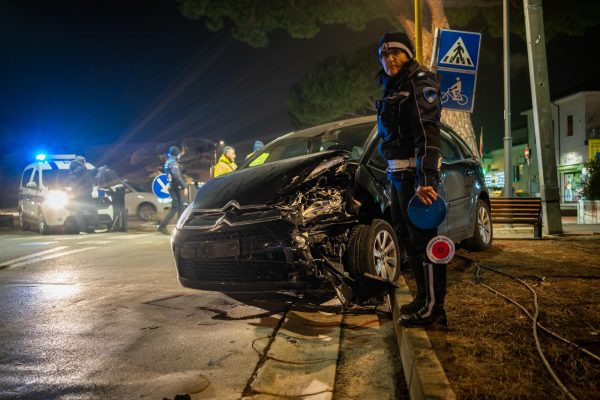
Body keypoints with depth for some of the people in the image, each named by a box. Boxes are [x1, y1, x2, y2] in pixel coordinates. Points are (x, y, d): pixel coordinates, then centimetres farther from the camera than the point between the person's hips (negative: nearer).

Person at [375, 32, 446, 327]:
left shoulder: (419, 83, -10)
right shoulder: (393, 88, 18)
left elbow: (427, 133, -22)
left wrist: (426, 179, -32)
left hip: (415, 173, -10)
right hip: (398, 172, 10)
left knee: (423, 237, -6)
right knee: (406, 236, 16)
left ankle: (433, 307, 2)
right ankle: (424, 298, 28)